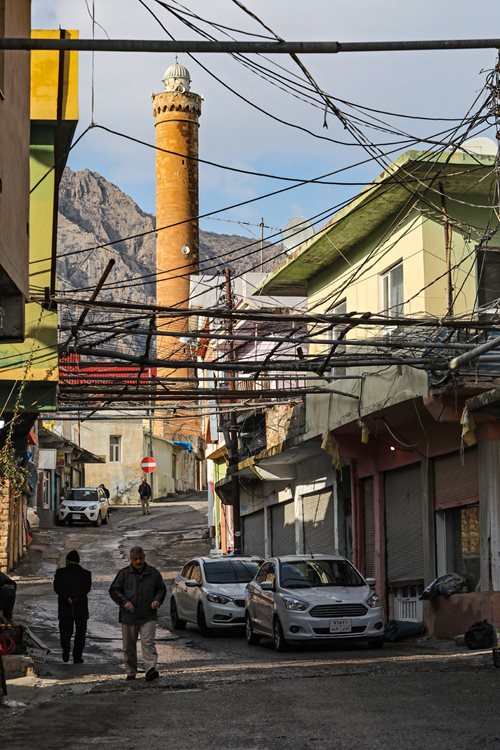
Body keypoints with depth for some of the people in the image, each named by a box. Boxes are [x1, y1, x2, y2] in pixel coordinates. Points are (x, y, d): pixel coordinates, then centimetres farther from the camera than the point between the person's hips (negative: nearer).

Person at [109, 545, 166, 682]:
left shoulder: (153, 573, 8)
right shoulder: (124, 573, 4)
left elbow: (161, 589, 17)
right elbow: (114, 590, 5)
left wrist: (157, 600, -3)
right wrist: (124, 601, -9)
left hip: (148, 616, -1)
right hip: (128, 616, 1)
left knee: (148, 642, -15)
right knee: (129, 646, 7)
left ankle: (151, 669, -22)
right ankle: (131, 673, 17)